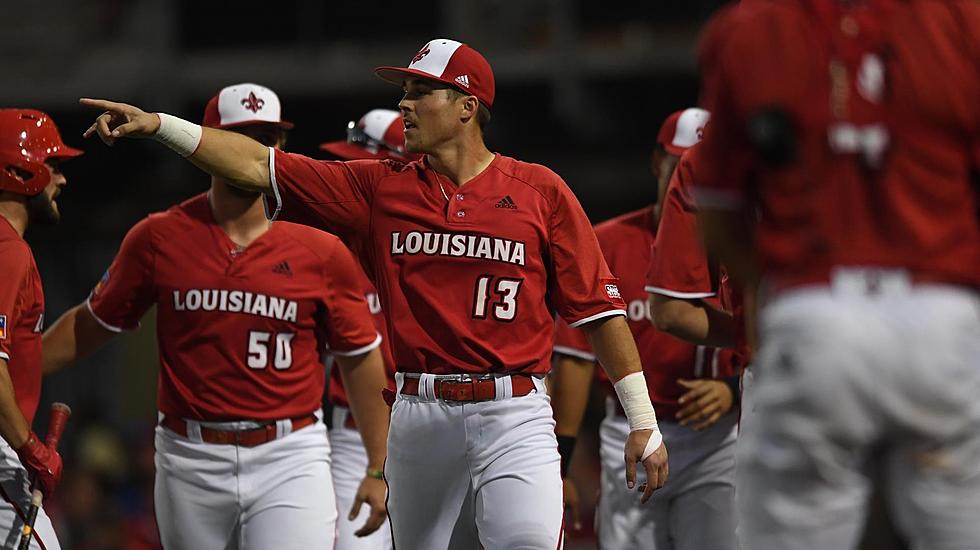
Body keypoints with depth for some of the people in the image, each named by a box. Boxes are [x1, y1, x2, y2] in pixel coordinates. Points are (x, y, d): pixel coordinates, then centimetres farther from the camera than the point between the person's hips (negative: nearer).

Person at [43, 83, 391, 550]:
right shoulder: (159, 239, 3)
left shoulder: (320, 251, 1)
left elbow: (360, 359, 8)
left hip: (289, 459, -2)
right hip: (191, 463, 2)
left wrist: (378, 468, 7)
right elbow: (91, 324, 13)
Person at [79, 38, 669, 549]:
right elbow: (261, 168, 7)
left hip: (514, 414, -3)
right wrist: (157, 124, -1)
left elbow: (598, 306, 3)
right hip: (421, 418, 4)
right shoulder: (383, 189, 9)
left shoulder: (541, 191, 2)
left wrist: (643, 422, 0)